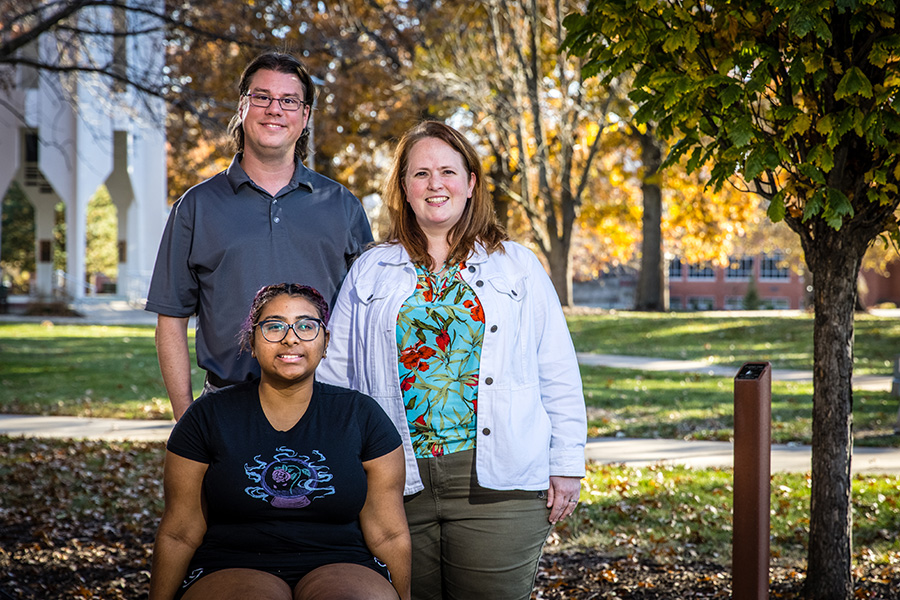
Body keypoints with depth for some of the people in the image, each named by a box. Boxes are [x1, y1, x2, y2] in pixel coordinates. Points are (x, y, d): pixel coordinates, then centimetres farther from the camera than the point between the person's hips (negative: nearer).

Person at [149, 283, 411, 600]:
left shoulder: (362, 416, 6)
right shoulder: (208, 417, 5)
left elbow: (389, 535, 7)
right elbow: (178, 535, 6)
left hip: (339, 572, 2)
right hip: (231, 573, -1)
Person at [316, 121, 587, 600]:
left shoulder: (517, 266, 10)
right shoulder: (369, 272, 13)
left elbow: (558, 375, 9)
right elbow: (334, 372, 14)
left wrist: (567, 466, 3)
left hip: (498, 483, -1)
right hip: (400, 483, 1)